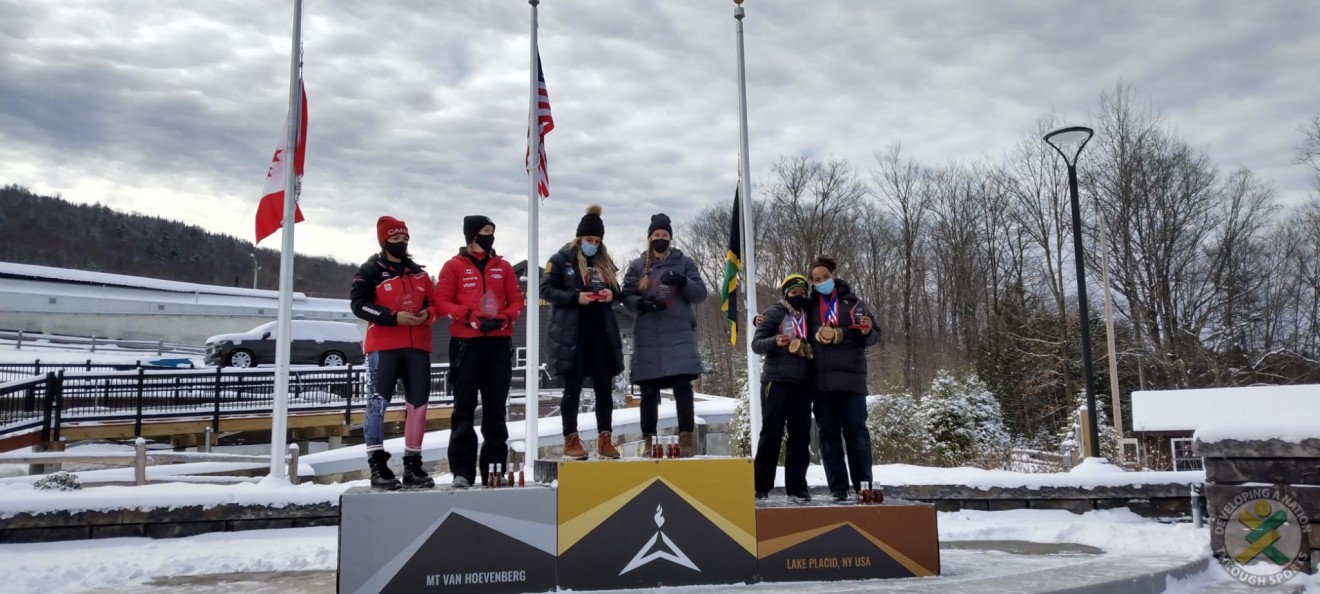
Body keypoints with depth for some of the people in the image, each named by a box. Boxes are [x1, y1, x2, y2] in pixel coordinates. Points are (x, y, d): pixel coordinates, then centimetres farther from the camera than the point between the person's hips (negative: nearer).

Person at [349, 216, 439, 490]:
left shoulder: (418, 272, 17)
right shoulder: (370, 270, 1)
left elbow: (434, 303, 18)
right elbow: (359, 304, -9)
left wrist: (427, 314, -6)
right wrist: (394, 317, -18)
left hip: (417, 346, 5)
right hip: (383, 346, -5)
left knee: (418, 404, 5)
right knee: (377, 403, -8)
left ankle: (413, 465, 14)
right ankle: (378, 466, -4)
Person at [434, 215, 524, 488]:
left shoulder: (502, 266, 13)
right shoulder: (454, 266, 4)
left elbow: (516, 300, 11)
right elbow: (442, 301, -3)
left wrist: (504, 318, -9)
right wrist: (470, 317, -17)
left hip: (499, 343, 3)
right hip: (466, 344, -3)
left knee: (495, 407, 6)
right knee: (465, 407, 0)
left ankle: (494, 468, 12)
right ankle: (462, 470, 3)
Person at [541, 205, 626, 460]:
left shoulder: (605, 263, 15)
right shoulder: (561, 259, -1)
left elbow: (616, 291, 22)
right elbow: (546, 290, -6)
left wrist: (611, 294, -3)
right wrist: (576, 297, -18)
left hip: (601, 332, 5)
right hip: (572, 334, -5)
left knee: (605, 387, 4)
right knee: (573, 388, 0)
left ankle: (605, 439, 11)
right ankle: (571, 440, 7)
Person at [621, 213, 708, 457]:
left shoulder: (685, 262, 11)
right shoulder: (637, 266, 12)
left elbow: (701, 294, 4)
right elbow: (626, 296, 7)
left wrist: (683, 282, -15)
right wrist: (641, 303, -15)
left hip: (680, 334, -1)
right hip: (648, 336, 1)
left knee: (682, 385, -12)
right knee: (649, 390, 3)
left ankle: (686, 437, -10)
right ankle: (648, 439, 11)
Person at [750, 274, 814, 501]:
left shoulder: (808, 315, 15)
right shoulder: (774, 313, 0)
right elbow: (756, 344, -6)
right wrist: (775, 341, -24)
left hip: (802, 383, 5)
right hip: (776, 381, -5)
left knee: (801, 435, 4)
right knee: (771, 433, -5)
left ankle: (797, 485, 9)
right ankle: (760, 485, 0)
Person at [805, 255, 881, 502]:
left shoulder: (853, 302, 5)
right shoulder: (809, 306, 10)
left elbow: (874, 336, 7)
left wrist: (867, 332, -18)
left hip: (851, 378, -2)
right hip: (821, 380, 2)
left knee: (856, 431, 0)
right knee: (828, 434, 3)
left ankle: (864, 486, 5)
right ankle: (838, 488, 8)